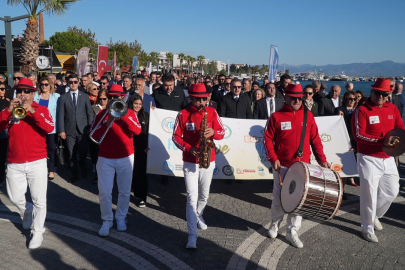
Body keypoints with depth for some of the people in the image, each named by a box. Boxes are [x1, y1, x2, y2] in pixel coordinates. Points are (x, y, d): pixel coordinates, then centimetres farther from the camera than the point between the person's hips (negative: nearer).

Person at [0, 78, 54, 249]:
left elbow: (50, 128, -18)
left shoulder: (41, 109, 0)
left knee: (39, 200, 0)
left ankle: (37, 232, 15)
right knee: (15, 198, 13)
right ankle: (28, 212, 44)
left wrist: (32, 110, -24)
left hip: (37, 162, -3)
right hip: (14, 164, 3)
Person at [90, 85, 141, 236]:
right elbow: (93, 135, -8)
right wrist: (106, 123, -22)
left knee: (124, 191, 10)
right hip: (105, 158, 0)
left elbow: (137, 131, -17)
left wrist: (122, 115, -22)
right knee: (104, 192, -2)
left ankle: (121, 218, 28)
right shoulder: (102, 114, 1)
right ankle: (107, 220, 16)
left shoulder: (130, 113, 0)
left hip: (125, 158, 0)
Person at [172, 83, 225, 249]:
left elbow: (222, 132, 1)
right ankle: (192, 235, -7)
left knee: (204, 195, 17)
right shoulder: (183, 114, -6)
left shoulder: (212, 112, -1)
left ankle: (198, 216, 47)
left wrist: (213, 132, -22)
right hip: (190, 161, -3)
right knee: (192, 197, -8)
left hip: (208, 161, 3)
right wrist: (189, 148, -20)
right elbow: (176, 136, -5)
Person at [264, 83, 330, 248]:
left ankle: (292, 232, 18)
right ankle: (275, 224, 31)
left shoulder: (308, 116, 6)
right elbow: (268, 139, -1)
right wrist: (273, 159, -12)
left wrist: (322, 159, 0)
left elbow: (315, 139, 7)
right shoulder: (276, 117, -1)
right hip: (282, 166, -2)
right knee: (279, 198, 5)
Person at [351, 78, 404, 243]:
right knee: (369, 194, -1)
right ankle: (368, 228, 14)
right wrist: (382, 141, -27)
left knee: (391, 191, 13)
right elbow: (358, 135, -18)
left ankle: (374, 215, 38)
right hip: (369, 159, -6)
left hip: (388, 158, 6)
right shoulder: (362, 110, -11)